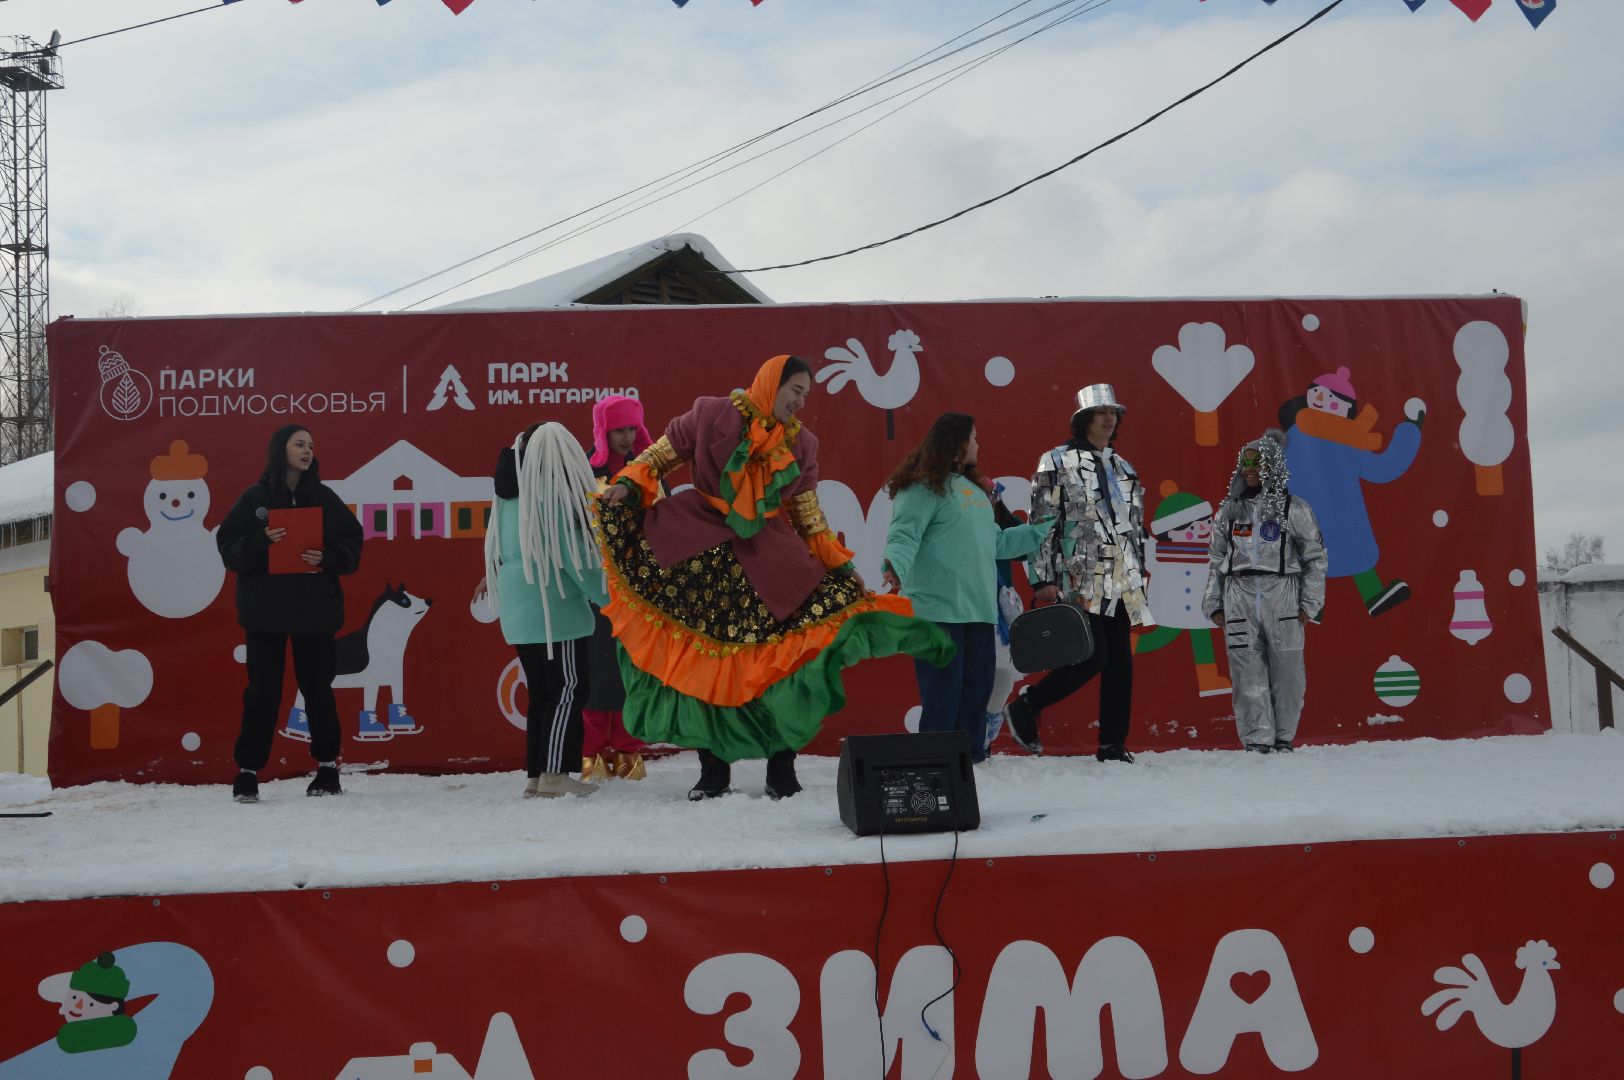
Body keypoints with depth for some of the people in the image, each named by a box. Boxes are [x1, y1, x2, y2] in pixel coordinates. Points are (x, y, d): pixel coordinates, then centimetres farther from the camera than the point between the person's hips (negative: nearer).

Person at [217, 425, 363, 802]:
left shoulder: (324, 497, 6)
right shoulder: (254, 499, 1)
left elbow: (352, 543, 6)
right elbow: (229, 548, -2)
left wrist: (328, 558, -14)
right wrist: (261, 541, -20)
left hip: (315, 609, 2)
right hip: (265, 609, -1)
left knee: (318, 687, 7)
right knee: (263, 691, -2)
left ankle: (328, 768, 17)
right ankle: (248, 772, 6)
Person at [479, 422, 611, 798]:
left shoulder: (508, 494, 12)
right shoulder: (553, 492, -13)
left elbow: (501, 548, 20)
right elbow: (574, 554, -13)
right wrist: (606, 597, -5)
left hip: (517, 610, 8)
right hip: (554, 607, -8)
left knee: (541, 693, 13)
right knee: (569, 688, -3)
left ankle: (535, 776, 14)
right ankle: (554, 776, -6)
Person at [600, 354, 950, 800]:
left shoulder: (801, 444, 10)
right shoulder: (710, 416, -1)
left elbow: (810, 518, 16)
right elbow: (657, 457, 6)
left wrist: (842, 567, 11)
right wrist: (628, 486, -12)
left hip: (769, 554, 2)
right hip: (701, 553, -2)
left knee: (782, 660, -6)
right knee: (701, 661, 1)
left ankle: (781, 769, 8)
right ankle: (712, 772, 14)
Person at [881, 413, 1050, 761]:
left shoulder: (974, 489, 23)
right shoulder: (924, 487, -5)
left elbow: (995, 543, 26)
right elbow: (904, 536, -14)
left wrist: (1044, 529, 28)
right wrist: (896, 566, -35)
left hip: (979, 609, 8)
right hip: (938, 608, -8)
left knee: (978, 686, 9)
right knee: (944, 691, -8)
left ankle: (971, 756, 18)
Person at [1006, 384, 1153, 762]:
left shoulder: (1122, 467, 20)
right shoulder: (1057, 462, -1)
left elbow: (1136, 525, 25)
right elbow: (1041, 522, -6)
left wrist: (1140, 574, 20)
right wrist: (1042, 579, -11)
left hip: (1120, 585, 7)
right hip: (1079, 581, -7)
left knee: (1120, 663, 3)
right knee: (1092, 658, -14)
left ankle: (1113, 745, 11)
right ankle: (1025, 707, 5)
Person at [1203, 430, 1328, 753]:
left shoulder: (1294, 508, 4)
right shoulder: (1230, 510, 13)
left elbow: (1316, 557, 6)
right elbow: (1216, 560, 16)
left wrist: (1310, 602, -1)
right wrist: (1214, 603, 10)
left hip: (1281, 596, -2)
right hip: (1239, 597, 2)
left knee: (1286, 671, -1)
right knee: (1247, 672, -2)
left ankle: (1283, 738, 13)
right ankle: (1257, 739, 3)